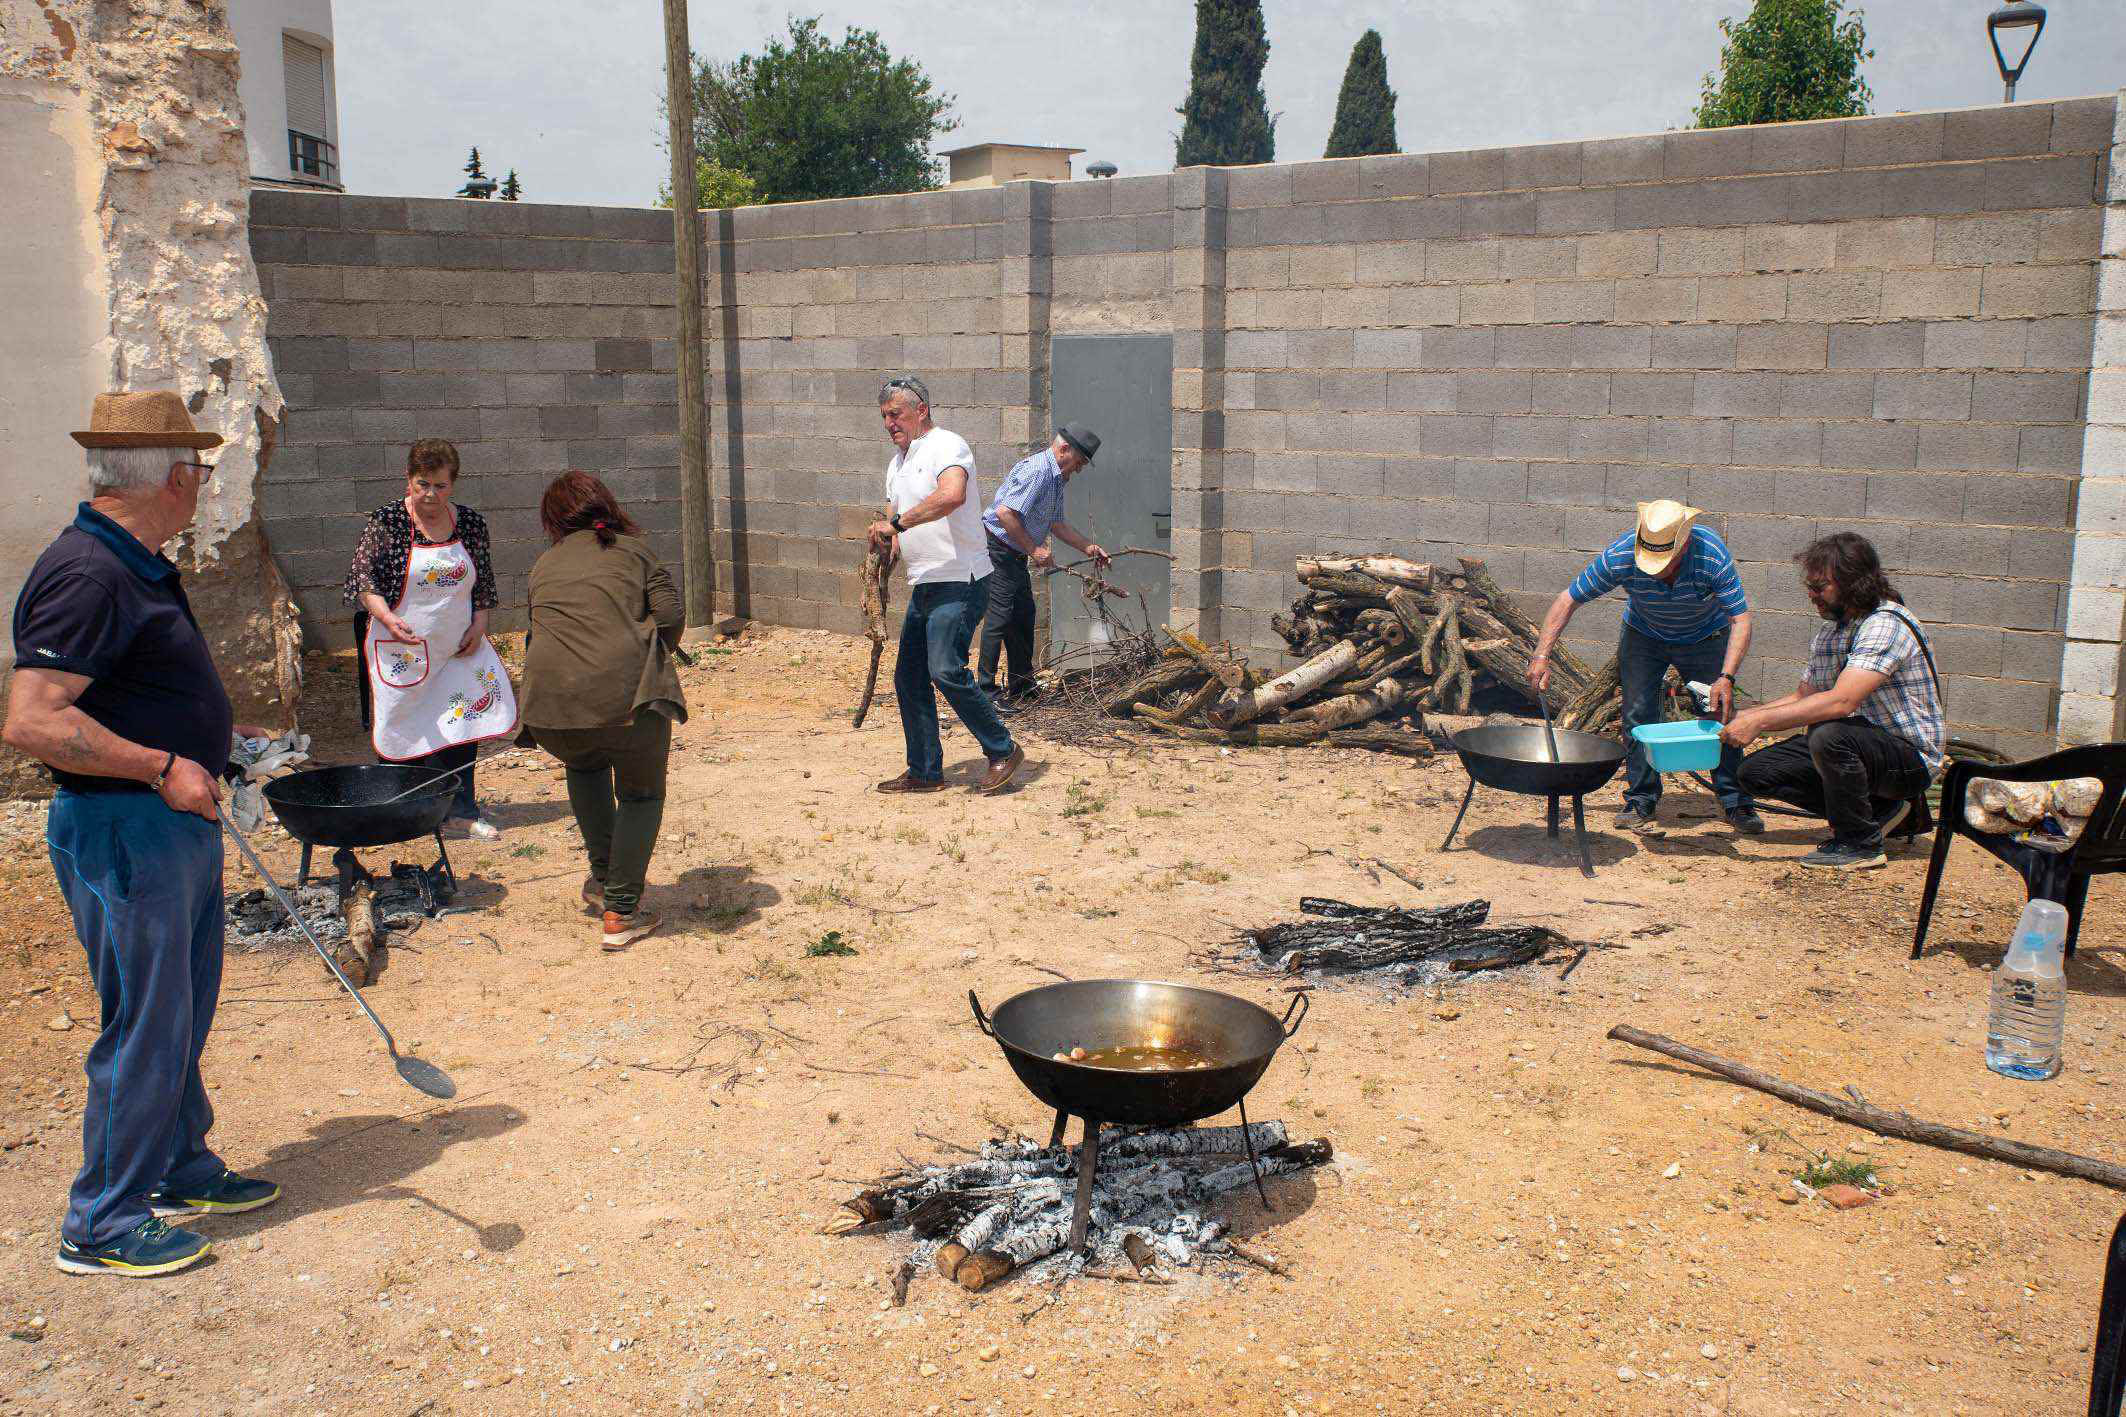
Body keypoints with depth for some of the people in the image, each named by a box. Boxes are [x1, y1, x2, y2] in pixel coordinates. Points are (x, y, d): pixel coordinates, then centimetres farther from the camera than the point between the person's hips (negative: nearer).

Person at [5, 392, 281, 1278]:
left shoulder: (138, 567, 13)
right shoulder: (85, 575, -20)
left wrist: (218, 734, 22)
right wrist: (162, 765, -24)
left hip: (177, 825, 10)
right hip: (123, 835, -10)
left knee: (183, 1015, 20)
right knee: (146, 1029, -1)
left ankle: (182, 1172, 35)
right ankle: (103, 1225, 13)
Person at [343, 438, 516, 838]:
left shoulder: (471, 523, 3)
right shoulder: (386, 521, -8)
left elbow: (484, 583, 13)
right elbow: (363, 577, -11)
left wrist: (478, 625, 0)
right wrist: (386, 616, -27)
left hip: (457, 649, 3)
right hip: (401, 650, -3)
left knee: (463, 724, 2)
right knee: (404, 731, 2)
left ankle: (460, 809, 12)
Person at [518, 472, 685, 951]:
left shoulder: (544, 565, 22)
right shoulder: (632, 548, 13)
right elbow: (670, 614, 1)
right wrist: (655, 662, 20)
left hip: (550, 704, 3)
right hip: (625, 693, -3)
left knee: (584, 765, 35)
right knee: (641, 793, 18)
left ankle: (603, 877, 35)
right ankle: (621, 913, 12)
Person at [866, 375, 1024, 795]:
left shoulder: (946, 446, -11)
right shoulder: (897, 461, 20)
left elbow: (952, 495, -32)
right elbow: (894, 524, 24)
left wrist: (896, 523, -29)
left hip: (959, 581, -10)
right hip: (923, 586, 10)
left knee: (946, 671, -17)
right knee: (909, 678, 8)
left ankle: (1003, 750, -2)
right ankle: (925, 772, 17)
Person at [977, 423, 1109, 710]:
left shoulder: (1057, 479, 13)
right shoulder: (1036, 470, -21)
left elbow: (1056, 524, 25)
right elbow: (1005, 513, -31)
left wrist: (1088, 547, 20)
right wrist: (1034, 550, -24)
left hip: (1015, 555, 11)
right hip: (996, 549, -11)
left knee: (1024, 616, 15)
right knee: (1000, 616, -11)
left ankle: (1022, 682, 26)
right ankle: (986, 691, -8)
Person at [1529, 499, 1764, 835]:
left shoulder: (1712, 553, -35)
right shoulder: (1620, 556, -33)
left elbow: (1740, 620, -32)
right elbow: (1568, 599, -23)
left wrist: (1726, 678, -44)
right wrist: (1541, 656, -31)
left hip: (1705, 639, 0)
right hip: (1643, 637, 1)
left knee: (1721, 715, -5)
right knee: (1638, 716, -7)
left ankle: (1736, 802, 8)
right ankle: (1641, 802, 7)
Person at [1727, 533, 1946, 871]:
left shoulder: (1886, 625, -21)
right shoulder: (1829, 631, 8)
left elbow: (1841, 702, -33)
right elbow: (1803, 698, 15)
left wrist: (1760, 721, -31)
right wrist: (1740, 716, 0)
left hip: (1911, 755, -9)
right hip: (1857, 744, 9)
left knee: (1829, 735, -37)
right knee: (1756, 770, -3)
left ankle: (1860, 843, -14)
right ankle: (1879, 810, 7)